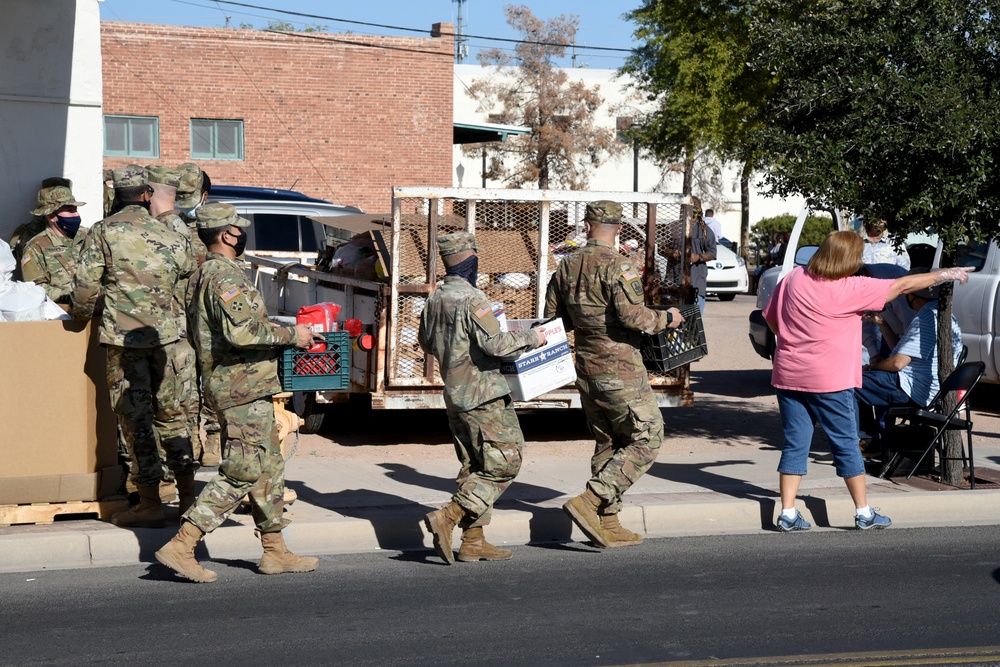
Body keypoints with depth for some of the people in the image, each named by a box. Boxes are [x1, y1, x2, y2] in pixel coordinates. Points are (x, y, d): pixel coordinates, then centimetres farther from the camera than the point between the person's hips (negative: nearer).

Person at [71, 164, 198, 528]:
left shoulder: (103, 231, -7)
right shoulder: (170, 236, 4)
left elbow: (86, 285, -12)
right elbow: (190, 269, 20)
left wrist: (81, 315, 8)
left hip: (123, 336, -4)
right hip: (164, 334, 4)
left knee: (135, 416, 1)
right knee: (171, 411, 14)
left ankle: (150, 503, 3)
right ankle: (188, 495, 17)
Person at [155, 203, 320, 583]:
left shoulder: (203, 275, 16)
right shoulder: (226, 275, -16)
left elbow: (198, 335, 23)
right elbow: (241, 331, -28)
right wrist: (291, 335, -17)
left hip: (240, 389, 10)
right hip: (244, 390, -10)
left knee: (269, 469, 14)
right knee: (242, 473, -7)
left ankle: (275, 552, 20)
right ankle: (181, 546, -7)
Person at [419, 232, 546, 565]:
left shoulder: (434, 299, 8)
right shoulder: (471, 299, -18)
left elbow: (425, 343, 22)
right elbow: (495, 344, -25)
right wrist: (530, 338, -11)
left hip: (454, 396, 9)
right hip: (484, 397, -9)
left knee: (474, 468, 14)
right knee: (503, 465, -3)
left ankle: (473, 542, 15)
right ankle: (447, 518, -12)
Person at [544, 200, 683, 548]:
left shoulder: (566, 266, 7)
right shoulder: (618, 265, -15)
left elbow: (553, 319, 11)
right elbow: (632, 316, -23)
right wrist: (666, 319, -6)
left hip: (587, 369, 8)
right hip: (620, 370, -8)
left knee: (607, 445, 15)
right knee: (645, 441, 0)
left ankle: (608, 525, 16)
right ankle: (588, 502, -9)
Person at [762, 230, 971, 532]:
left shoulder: (794, 278, 2)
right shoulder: (851, 289, -11)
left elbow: (771, 318, 12)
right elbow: (902, 285, -3)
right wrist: (944, 274, 8)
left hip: (788, 376, 4)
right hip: (830, 381, -4)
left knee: (794, 444, 8)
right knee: (846, 444, 6)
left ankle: (788, 513, 5)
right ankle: (864, 513, 14)